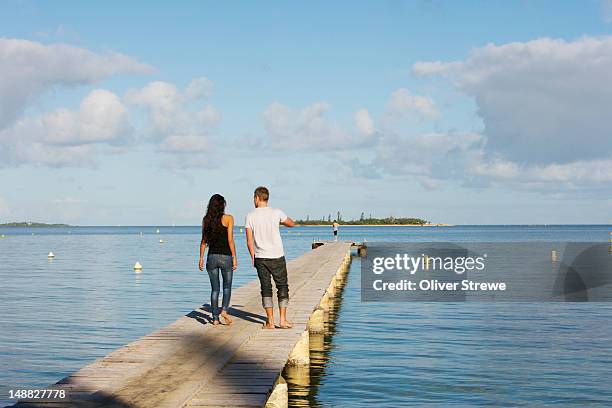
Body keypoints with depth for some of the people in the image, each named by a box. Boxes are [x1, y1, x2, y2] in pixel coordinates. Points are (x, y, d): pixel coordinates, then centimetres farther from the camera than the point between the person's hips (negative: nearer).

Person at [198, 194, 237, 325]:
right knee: (227, 286, 13)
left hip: (212, 257, 3)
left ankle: (215, 318, 9)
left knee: (215, 289, 11)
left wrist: (201, 258, 10)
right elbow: (230, 240, -9)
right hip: (226, 257, -3)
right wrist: (234, 258, -4)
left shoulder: (206, 219, 4)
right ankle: (224, 310, -8)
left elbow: (203, 241, 5)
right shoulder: (228, 218, -6)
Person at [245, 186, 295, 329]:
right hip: (277, 257, -1)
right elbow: (292, 224, 11)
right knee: (282, 287, 9)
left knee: (266, 288, 7)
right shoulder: (276, 213, -5)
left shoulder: (250, 216, -3)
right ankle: (283, 320, 7)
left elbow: (249, 241, -3)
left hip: (260, 258, 1)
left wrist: (253, 258, 8)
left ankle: (270, 321, 6)